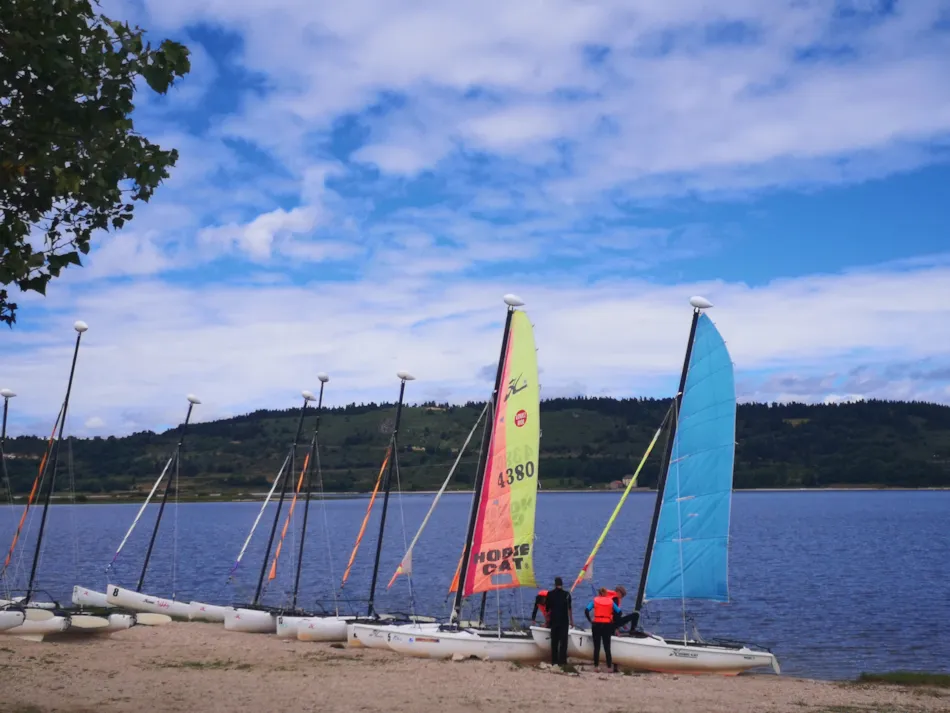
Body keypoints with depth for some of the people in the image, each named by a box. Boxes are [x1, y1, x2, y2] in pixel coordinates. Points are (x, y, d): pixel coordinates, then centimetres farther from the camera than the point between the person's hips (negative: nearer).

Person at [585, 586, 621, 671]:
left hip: (596, 624, 0)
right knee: (607, 647, 6)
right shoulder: (611, 601, 8)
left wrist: (590, 620, 3)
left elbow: (586, 611, -7)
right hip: (607, 625, 0)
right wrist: (613, 620, 15)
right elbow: (619, 612, 5)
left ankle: (596, 665, 6)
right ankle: (609, 666, 4)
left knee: (596, 647, 7)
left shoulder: (594, 600, 5)